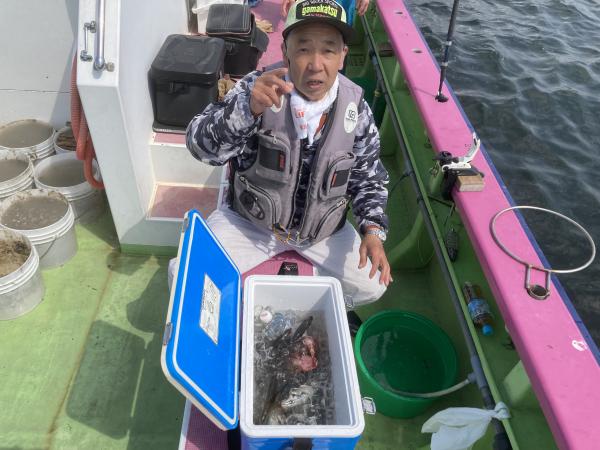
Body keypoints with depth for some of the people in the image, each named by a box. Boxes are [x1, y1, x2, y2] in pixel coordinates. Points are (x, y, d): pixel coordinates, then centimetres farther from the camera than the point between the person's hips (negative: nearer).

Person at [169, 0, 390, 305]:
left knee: (371, 286, -3)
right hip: (249, 220, -1)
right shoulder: (256, 88, -18)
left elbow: (367, 177, 0)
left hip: (323, 228, 2)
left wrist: (373, 229, -16)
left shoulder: (356, 109, -11)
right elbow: (201, 146, -28)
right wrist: (248, 109, -46)